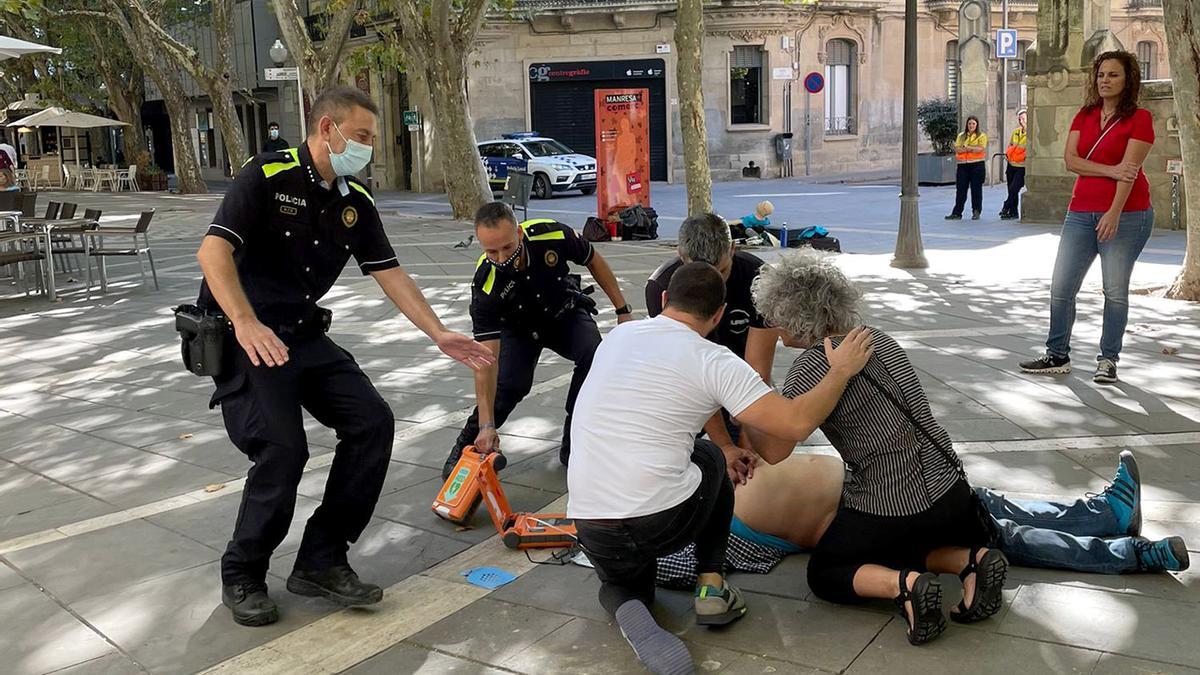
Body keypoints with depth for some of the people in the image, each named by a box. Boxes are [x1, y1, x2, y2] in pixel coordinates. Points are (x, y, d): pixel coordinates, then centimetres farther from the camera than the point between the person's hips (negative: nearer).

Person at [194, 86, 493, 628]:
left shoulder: (356, 202, 7)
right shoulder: (267, 176, -13)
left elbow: (390, 274, 8)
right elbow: (213, 251, -22)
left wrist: (439, 334, 0)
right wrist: (247, 325, -35)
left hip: (305, 336, 7)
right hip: (241, 338, -7)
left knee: (372, 422, -7)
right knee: (282, 448, -22)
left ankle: (321, 561, 6)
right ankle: (242, 576, 3)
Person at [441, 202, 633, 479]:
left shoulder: (553, 235, -33)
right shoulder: (486, 285, -35)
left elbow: (594, 261, -9)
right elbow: (486, 360, -34)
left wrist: (623, 310, -6)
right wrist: (487, 425, -39)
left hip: (566, 314, 2)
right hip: (519, 328, -1)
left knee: (593, 356, -28)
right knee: (512, 384, -26)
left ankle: (572, 445, -11)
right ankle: (467, 445, 1)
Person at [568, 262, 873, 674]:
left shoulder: (618, 336, 11)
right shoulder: (712, 361, -7)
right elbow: (796, 423, -14)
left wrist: (721, 451, 34)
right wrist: (840, 372, 4)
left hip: (590, 526, 4)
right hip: (666, 520, -3)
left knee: (620, 581, 36)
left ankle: (628, 608, -1)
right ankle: (710, 588, 21)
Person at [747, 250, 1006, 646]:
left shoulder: (812, 368, -14)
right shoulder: (877, 339, 9)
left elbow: (774, 450, -16)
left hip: (889, 509, -7)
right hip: (950, 491, 7)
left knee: (823, 575, 17)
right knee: (903, 549, 35)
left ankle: (905, 583, -11)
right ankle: (972, 561, 5)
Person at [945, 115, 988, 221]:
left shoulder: (982, 136, 5)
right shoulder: (961, 136, 15)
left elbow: (981, 148, -11)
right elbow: (957, 149, 2)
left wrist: (965, 148, -10)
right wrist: (973, 149, -11)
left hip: (977, 165, -3)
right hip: (963, 165, 3)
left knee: (976, 189, 0)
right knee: (960, 189, 1)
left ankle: (976, 212, 8)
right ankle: (957, 213, 2)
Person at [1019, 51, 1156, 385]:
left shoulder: (1139, 118, -3)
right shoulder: (1085, 116, 12)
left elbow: (1129, 170, -13)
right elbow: (1070, 160, 0)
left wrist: (1114, 213, -23)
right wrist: (1110, 170, -14)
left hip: (1126, 214, -5)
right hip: (1081, 212, 5)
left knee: (1115, 291, -1)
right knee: (1061, 287, 3)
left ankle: (1108, 360, 9)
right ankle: (1057, 356, 12)